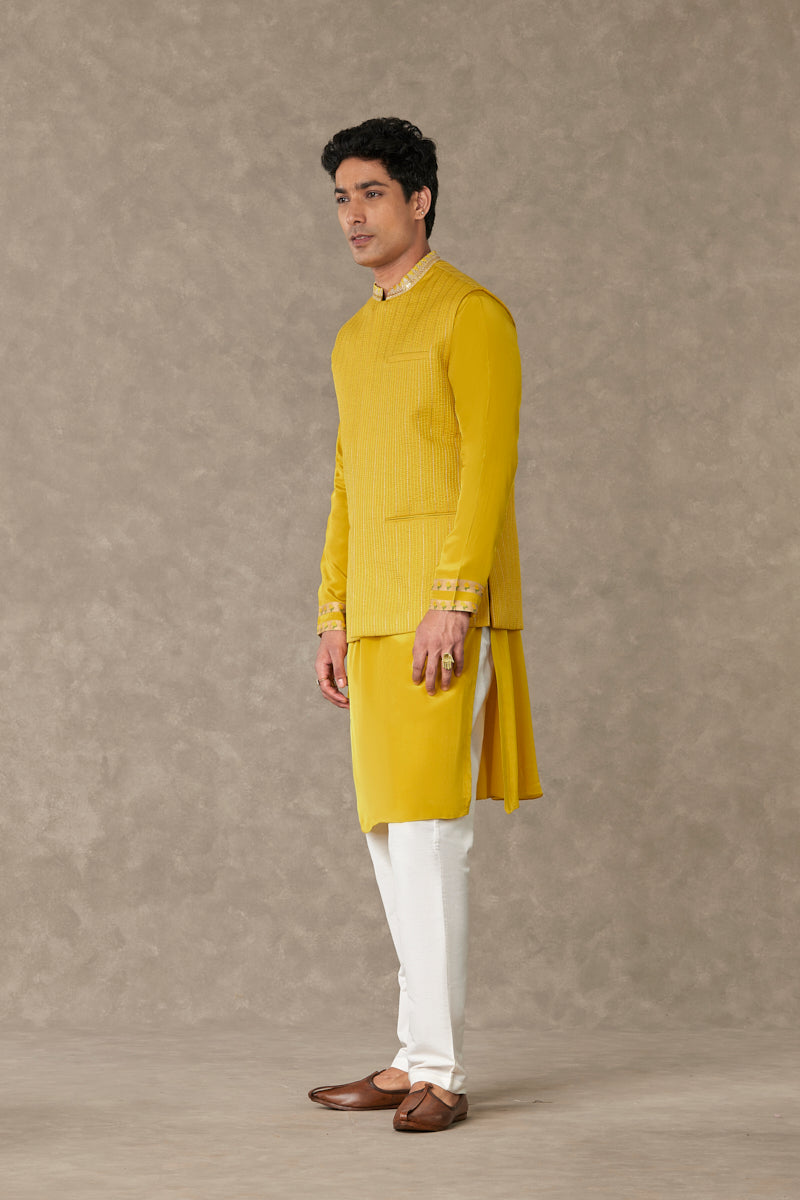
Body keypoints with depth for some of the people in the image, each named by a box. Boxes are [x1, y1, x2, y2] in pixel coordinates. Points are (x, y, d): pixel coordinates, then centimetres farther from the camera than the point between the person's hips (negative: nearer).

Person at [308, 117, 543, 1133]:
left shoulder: (470, 315, -4)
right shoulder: (354, 340, 21)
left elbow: (488, 466, -13)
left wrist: (453, 600, -21)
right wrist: (333, 617, 16)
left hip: (445, 609, -8)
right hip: (373, 616, 8)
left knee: (426, 827, -12)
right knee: (390, 835, 7)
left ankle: (435, 1067, -10)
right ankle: (415, 1058, 12)